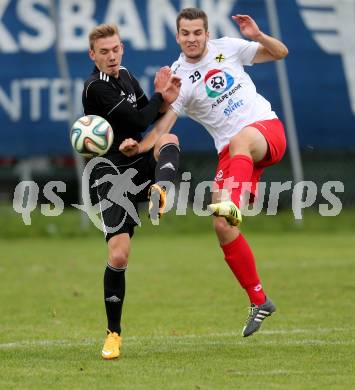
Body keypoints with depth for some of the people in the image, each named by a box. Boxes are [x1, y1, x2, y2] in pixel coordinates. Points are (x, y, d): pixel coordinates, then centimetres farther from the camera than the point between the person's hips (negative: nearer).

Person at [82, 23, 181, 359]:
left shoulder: (125, 76, 10)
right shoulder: (96, 88, -16)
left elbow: (150, 117, 15)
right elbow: (138, 121, -19)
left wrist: (164, 100, -5)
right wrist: (160, 94, -4)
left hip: (140, 164, 7)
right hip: (113, 174, -7)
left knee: (169, 139, -22)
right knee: (119, 255, -12)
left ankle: (160, 189, -48)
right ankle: (113, 333, 2)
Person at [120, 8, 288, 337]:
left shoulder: (227, 48, 5)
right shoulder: (178, 78, 0)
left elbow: (280, 53, 13)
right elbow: (162, 127, -9)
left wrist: (257, 36, -8)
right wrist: (138, 147, -29)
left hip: (265, 128, -1)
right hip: (231, 152, 1)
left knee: (240, 140, -39)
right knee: (223, 228, -11)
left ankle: (233, 205, -65)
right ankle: (258, 302, 4)